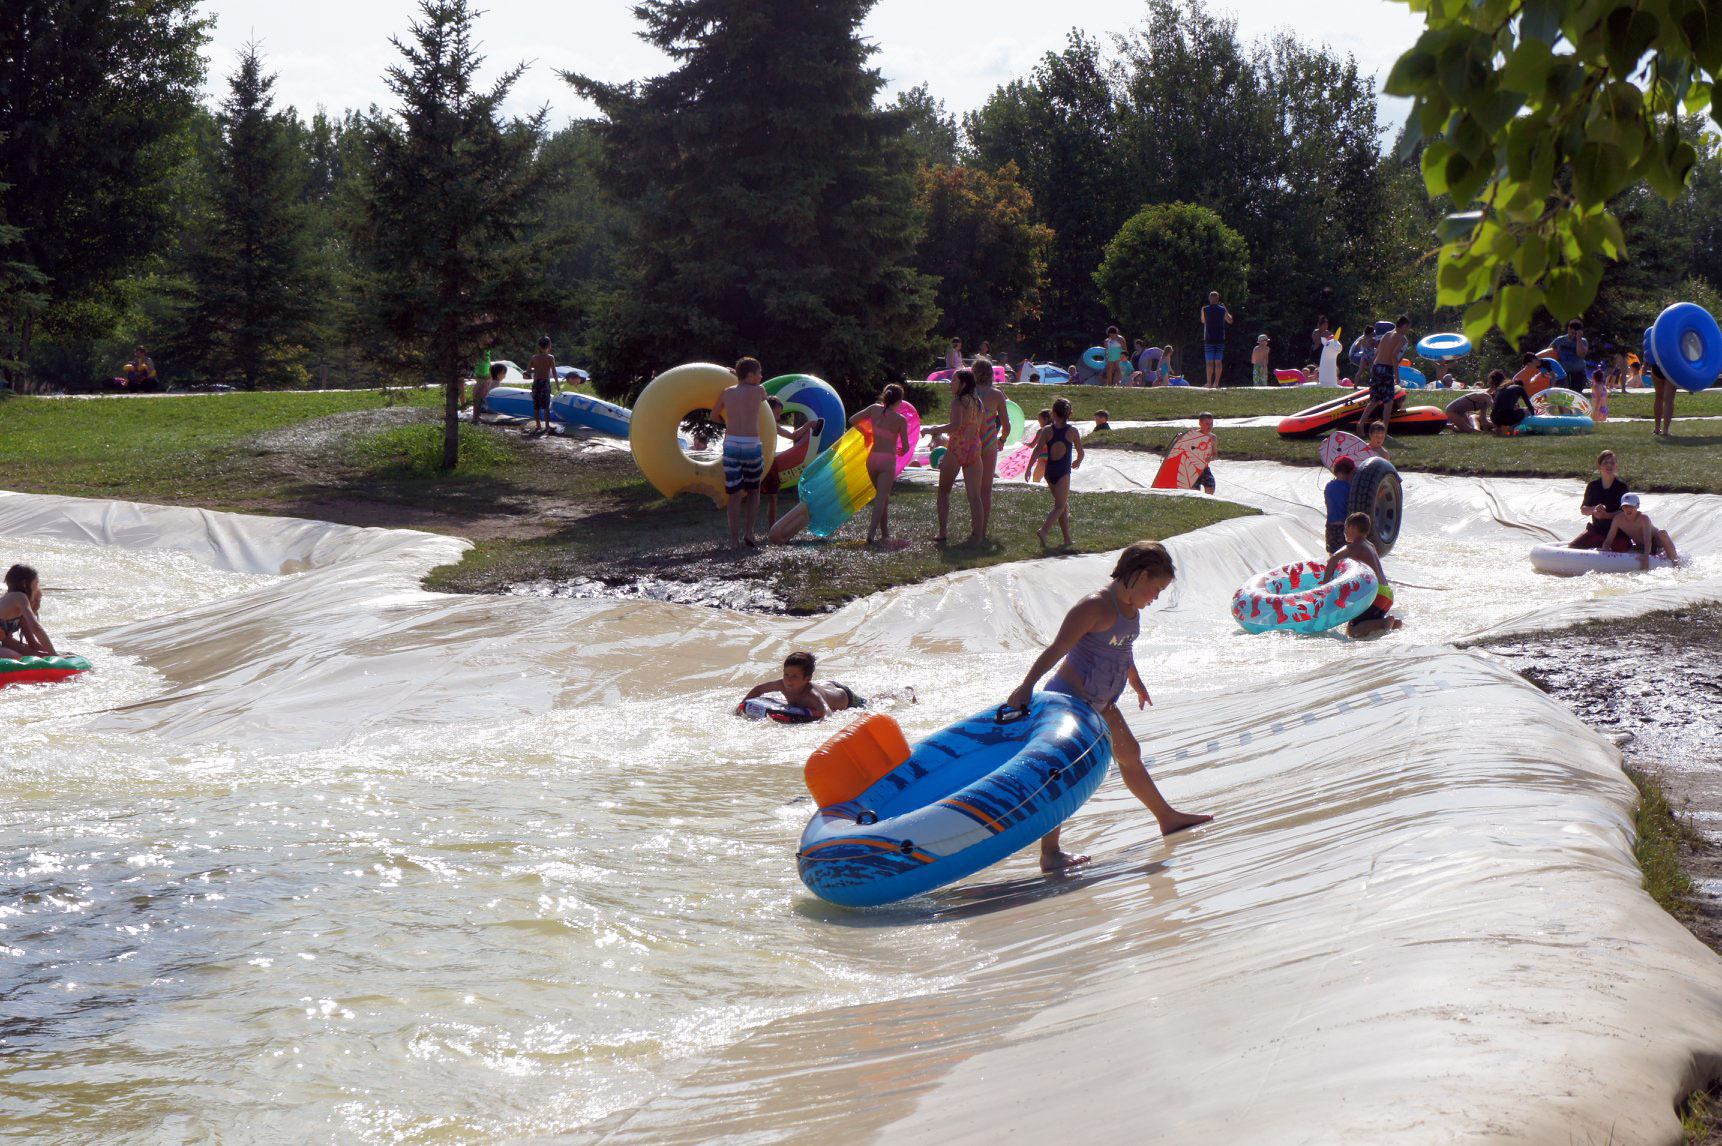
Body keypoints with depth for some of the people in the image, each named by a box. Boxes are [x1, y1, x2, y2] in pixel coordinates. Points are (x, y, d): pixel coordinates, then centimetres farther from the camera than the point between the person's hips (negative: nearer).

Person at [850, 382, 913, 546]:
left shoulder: (874, 409, 2)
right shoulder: (901, 420, -5)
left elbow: (852, 420, 6)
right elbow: (906, 447, 0)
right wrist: (900, 450, 23)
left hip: (872, 458, 4)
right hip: (888, 460, -4)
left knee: (882, 496, 18)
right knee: (881, 498, -7)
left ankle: (885, 533, 20)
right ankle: (871, 532, -24)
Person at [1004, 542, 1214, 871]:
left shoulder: (1131, 606, 6)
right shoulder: (1096, 606, -23)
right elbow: (1057, 649, -28)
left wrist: (1136, 682, 38)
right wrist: (1027, 686, -34)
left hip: (1099, 704, 10)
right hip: (1070, 699, -10)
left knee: (1130, 754, 23)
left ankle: (1167, 818, 40)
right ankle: (1049, 854, -5)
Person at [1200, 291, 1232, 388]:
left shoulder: (1205, 309, -3)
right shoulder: (1222, 310, 0)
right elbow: (1230, 321, 16)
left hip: (1209, 339, -1)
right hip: (1220, 338, 1)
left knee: (1210, 362, -1)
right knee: (1218, 361, 4)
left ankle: (1209, 383, -5)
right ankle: (1216, 383, 1)